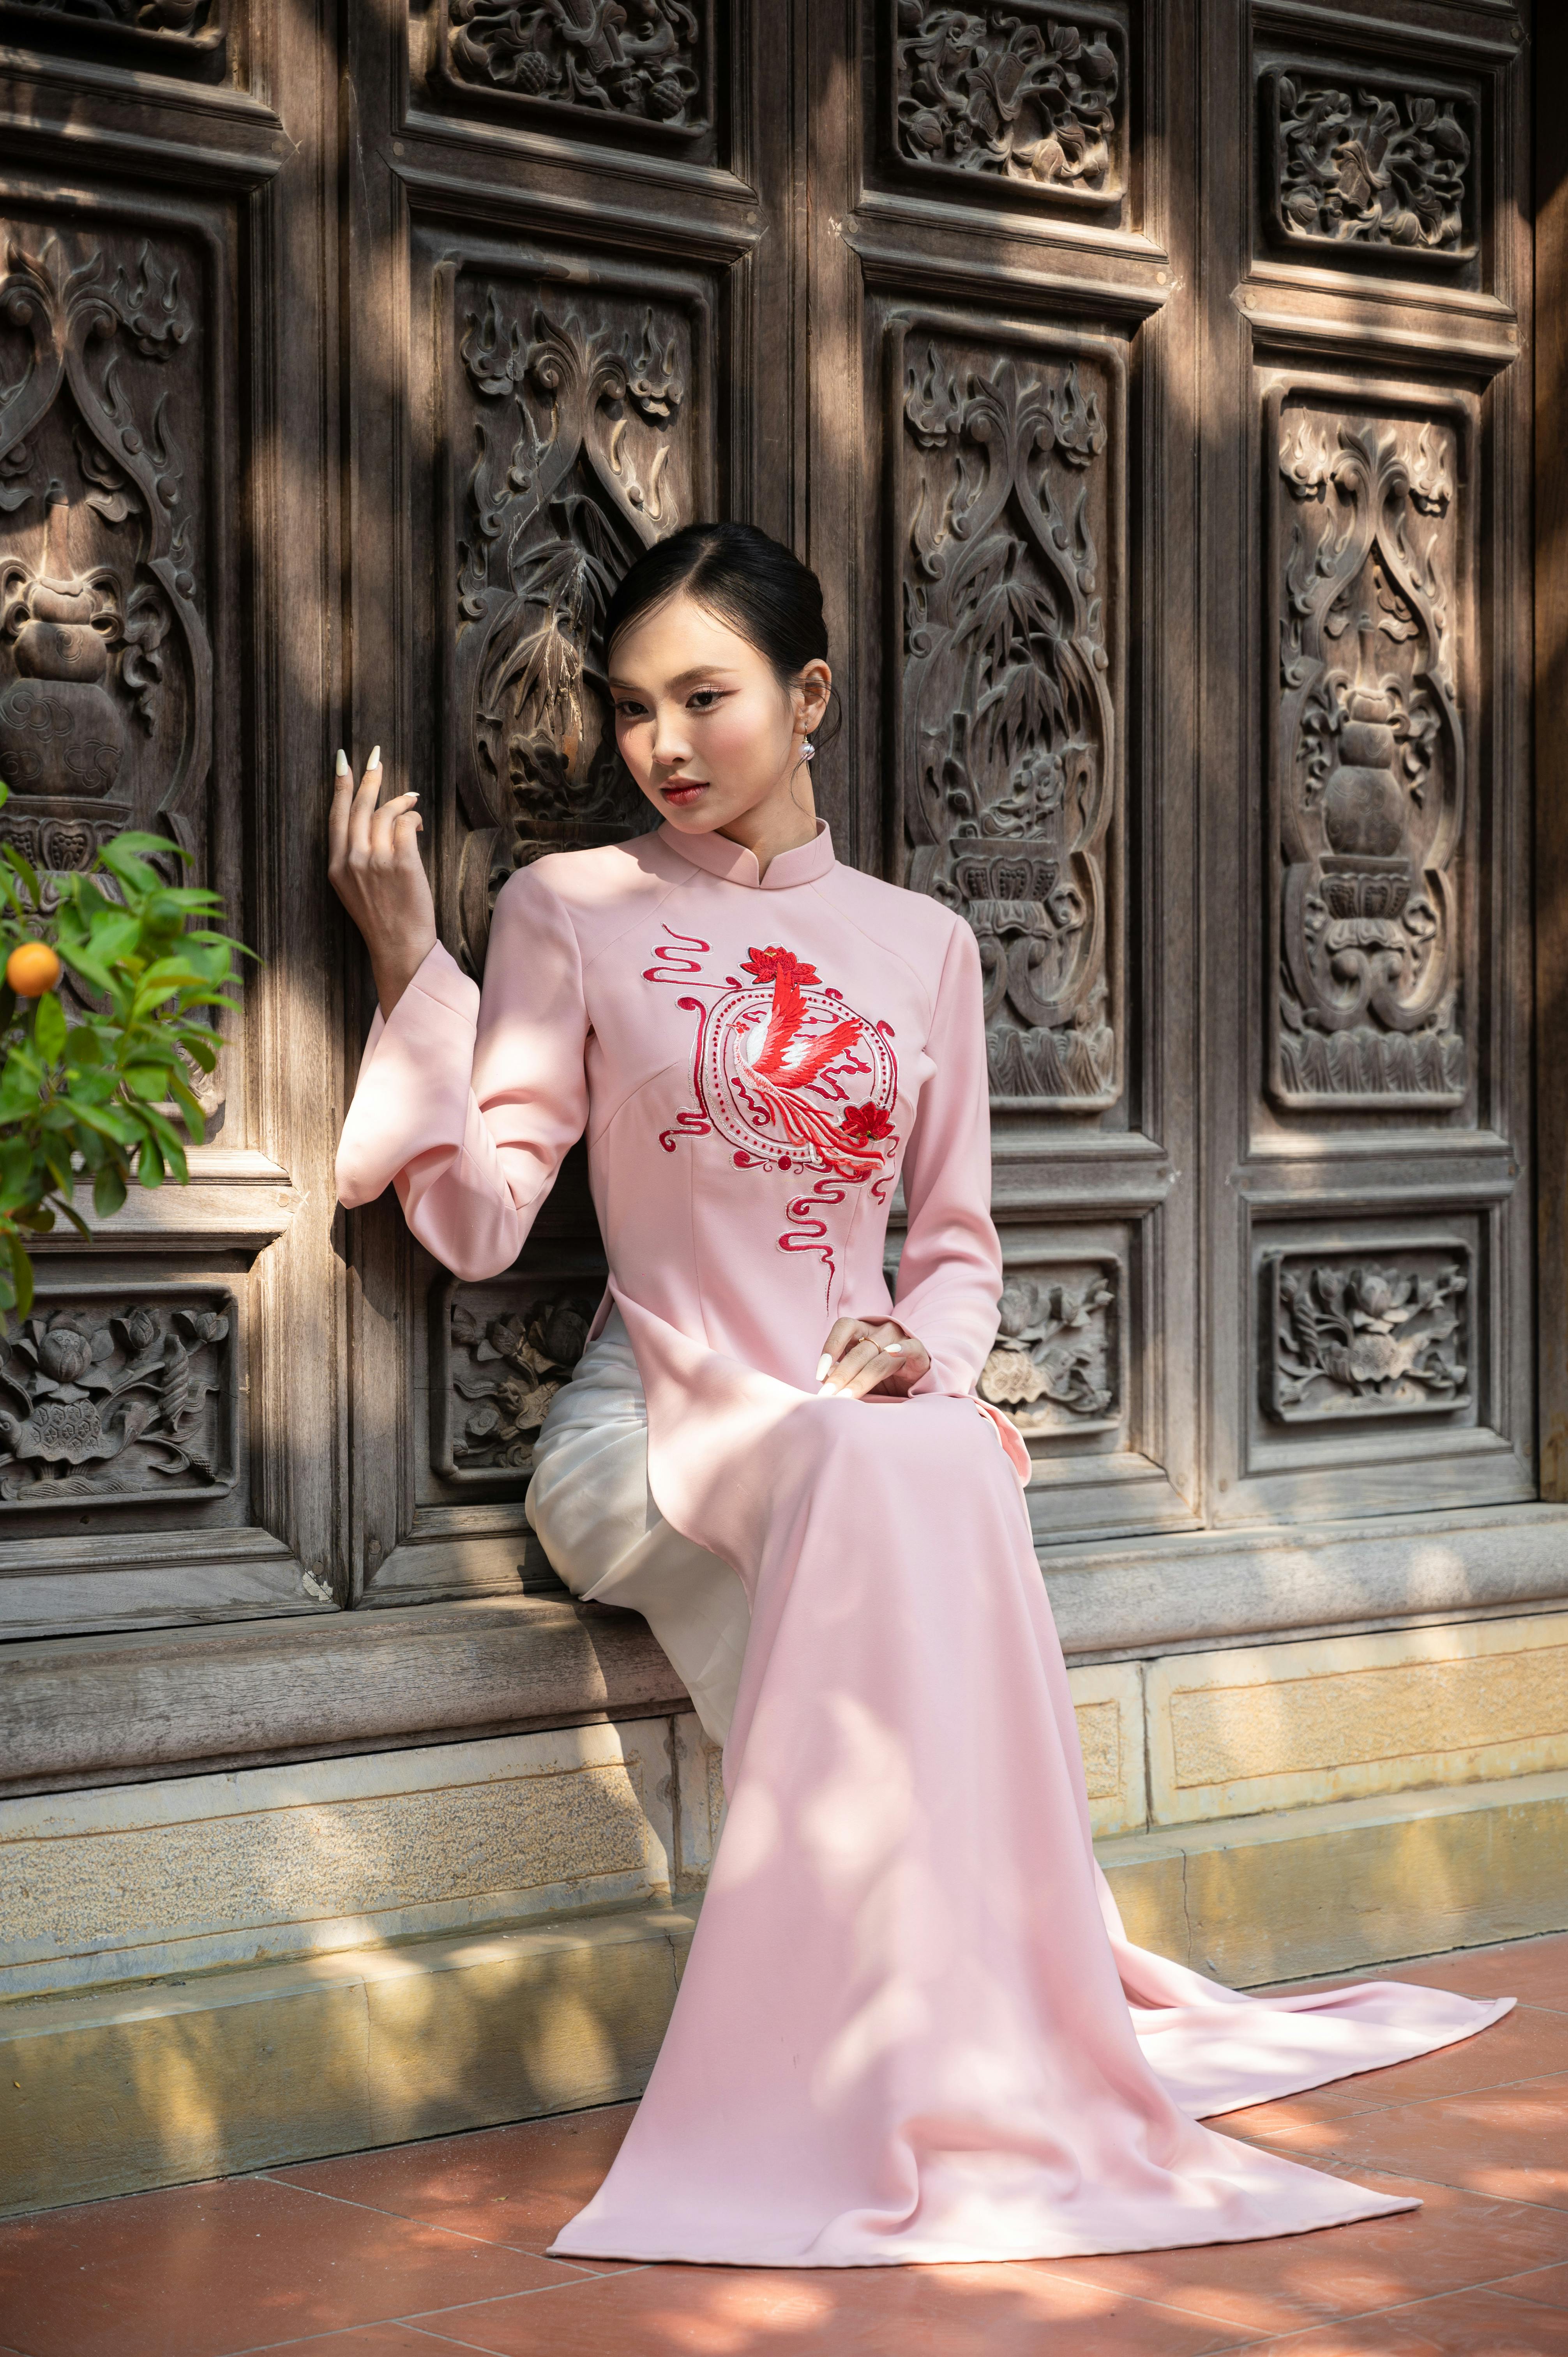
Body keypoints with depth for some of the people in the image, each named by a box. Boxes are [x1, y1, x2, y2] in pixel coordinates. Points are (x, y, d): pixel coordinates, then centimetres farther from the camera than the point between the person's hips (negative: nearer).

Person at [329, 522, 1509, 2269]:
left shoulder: (918, 943, 14)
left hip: (866, 1432, 3)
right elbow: (482, 1219, -4)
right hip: (652, 1430, -2)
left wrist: (921, 1345, -5)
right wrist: (405, 960, -11)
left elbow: (960, 1240, 17)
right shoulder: (572, 912, 5)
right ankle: (956, 2060, -29)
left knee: (930, 1461, -34)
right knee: (876, 1478, -35)